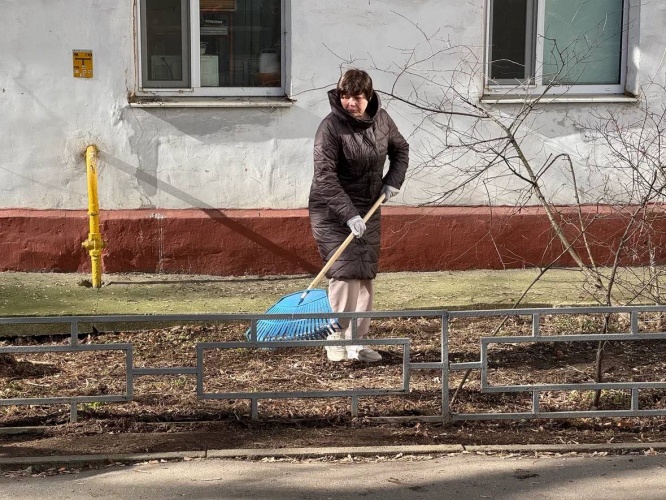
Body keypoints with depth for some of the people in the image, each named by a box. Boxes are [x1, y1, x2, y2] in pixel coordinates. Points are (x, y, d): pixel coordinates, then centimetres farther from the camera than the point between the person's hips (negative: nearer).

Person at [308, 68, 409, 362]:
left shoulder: (381, 120, 1)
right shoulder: (331, 126, -19)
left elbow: (400, 149, 19)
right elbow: (324, 175, -25)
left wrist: (393, 181, 2)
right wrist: (349, 214, -32)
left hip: (368, 210, 6)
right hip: (333, 212, -6)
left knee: (365, 275, 8)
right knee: (345, 272, -13)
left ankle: (356, 342, 17)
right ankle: (337, 341, -3)